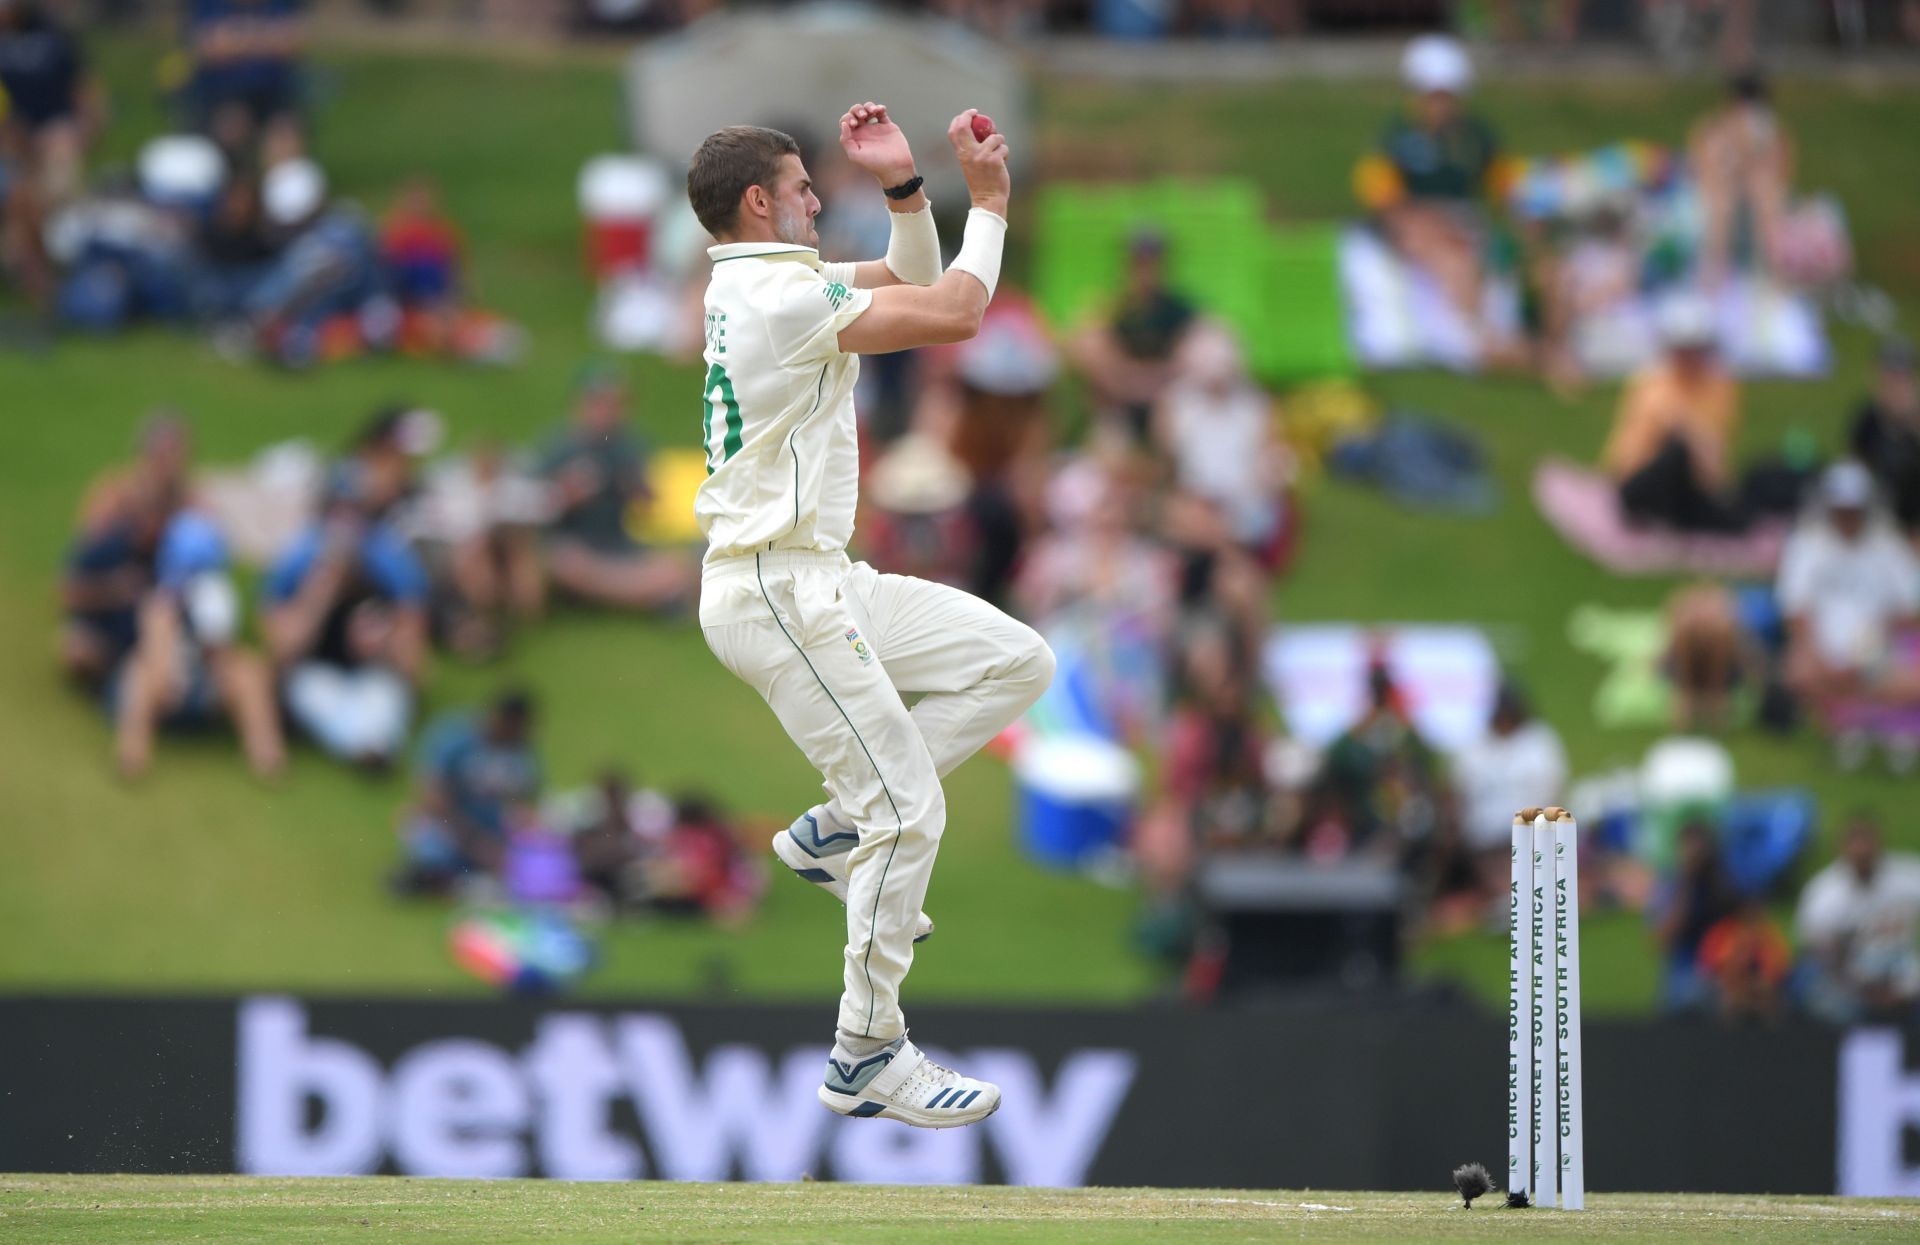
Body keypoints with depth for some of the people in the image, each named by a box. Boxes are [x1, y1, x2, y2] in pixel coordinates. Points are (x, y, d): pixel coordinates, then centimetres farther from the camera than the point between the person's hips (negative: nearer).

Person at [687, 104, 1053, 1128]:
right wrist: (987, 200, -4)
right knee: (909, 808, -11)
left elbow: (910, 290, 23)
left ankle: (839, 829, 9)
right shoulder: (780, 295, -16)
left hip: (818, 581, 10)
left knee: (1015, 661, 9)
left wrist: (905, 190, 8)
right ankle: (867, 1057, -5)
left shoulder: (757, 280, 15)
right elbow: (953, 316, -16)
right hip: (775, 593, -10)